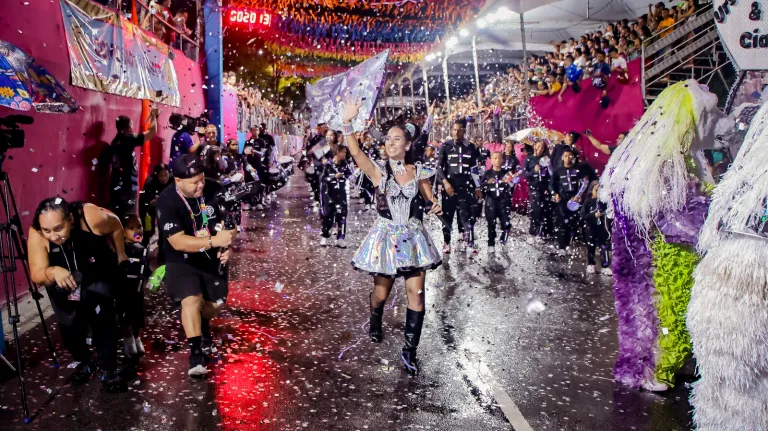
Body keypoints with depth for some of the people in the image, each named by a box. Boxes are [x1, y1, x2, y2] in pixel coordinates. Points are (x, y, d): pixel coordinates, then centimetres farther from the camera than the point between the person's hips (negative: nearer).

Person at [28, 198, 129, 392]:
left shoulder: (92, 217, -35)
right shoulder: (36, 234, -32)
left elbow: (116, 226, -13)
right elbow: (36, 276, -35)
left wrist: (121, 255, -1)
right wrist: (52, 272, -56)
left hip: (98, 273, -2)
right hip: (61, 278, 2)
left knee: (102, 315, -18)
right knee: (69, 323, 0)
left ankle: (108, 369, -5)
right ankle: (83, 362, 26)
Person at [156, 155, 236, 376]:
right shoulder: (168, 201, -23)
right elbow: (178, 242, -30)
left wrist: (225, 247, -15)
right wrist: (214, 241, -39)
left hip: (211, 259, 5)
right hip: (182, 261, -4)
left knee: (216, 303, 11)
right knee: (192, 299, -26)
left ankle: (202, 325, 45)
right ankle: (196, 353, -16)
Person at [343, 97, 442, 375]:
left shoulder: (418, 171, 3)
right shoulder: (379, 171, -5)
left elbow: (430, 200, 15)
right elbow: (355, 153, -23)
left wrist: (435, 206, -9)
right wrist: (347, 123, -36)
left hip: (413, 238, 2)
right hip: (386, 237, -1)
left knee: (416, 294, -5)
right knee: (381, 293, 11)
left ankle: (409, 351, 6)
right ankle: (375, 323, 46)